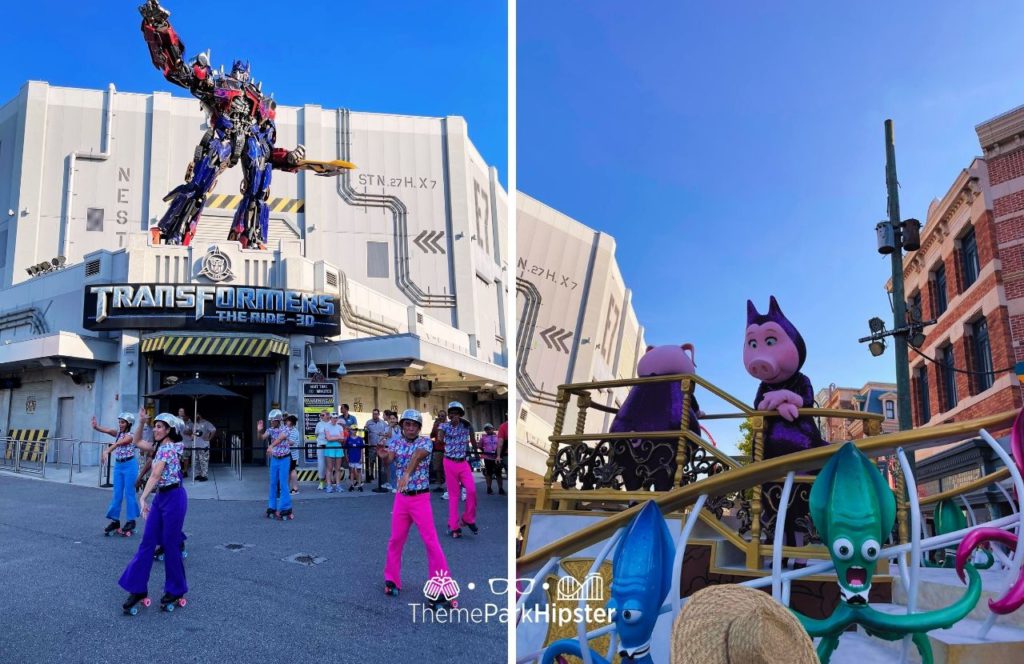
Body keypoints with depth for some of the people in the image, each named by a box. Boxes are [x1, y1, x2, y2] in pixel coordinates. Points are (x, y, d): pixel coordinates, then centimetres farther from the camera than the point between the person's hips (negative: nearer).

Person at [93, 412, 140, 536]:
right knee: (117, 494, 8)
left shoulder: (130, 436, -12)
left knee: (129, 493, 0)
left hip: (129, 465, -6)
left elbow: (118, 444, -28)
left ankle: (131, 521, 8)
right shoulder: (118, 433, 8)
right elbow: (106, 430, -10)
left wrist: (106, 451, -43)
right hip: (118, 465, 6)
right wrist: (96, 427, -30)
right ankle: (115, 520, 16)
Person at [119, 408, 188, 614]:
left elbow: (155, 475, -24)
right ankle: (138, 589, 11)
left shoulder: (169, 448, -15)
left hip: (173, 498, -9)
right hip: (160, 497, 9)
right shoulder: (161, 447, 13)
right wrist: (141, 421, 10)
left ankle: (176, 591, 15)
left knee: (170, 545, 1)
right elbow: (137, 441, 24)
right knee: (147, 543, 6)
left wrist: (142, 498, -30)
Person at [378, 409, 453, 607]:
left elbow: (417, 456, -29)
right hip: (401, 497, 4)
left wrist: (406, 474, -49)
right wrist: (383, 456, -42)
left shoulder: (425, 442, -8)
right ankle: (391, 580, 29)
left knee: (431, 541, -6)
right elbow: (389, 459, -17)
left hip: (420, 498, -4)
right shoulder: (395, 442, 3)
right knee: (396, 539, 11)